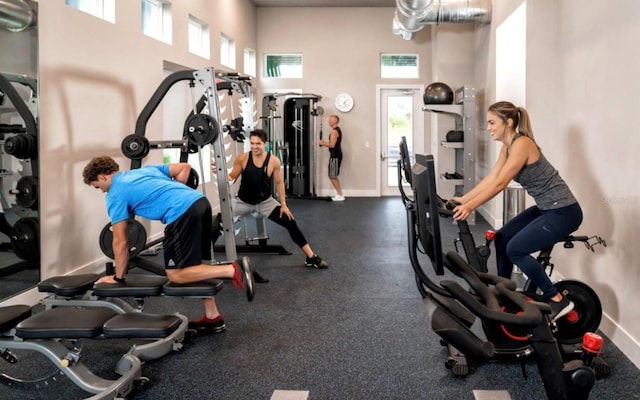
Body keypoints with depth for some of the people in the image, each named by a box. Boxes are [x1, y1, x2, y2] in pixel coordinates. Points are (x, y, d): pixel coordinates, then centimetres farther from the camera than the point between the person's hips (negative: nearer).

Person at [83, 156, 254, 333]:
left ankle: (233, 270, -13)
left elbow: (120, 242, 7)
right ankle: (212, 317, 18)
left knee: (176, 275, -1)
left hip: (183, 213, -8)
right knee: (193, 267, 19)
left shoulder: (115, 194, 8)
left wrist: (118, 277, 18)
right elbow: (184, 167, 27)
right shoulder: (144, 169, 28)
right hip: (200, 202, 9)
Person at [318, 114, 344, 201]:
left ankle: (340, 196, -3)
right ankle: (339, 194, 17)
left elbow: (332, 145, -24)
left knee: (333, 177, -6)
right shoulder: (337, 130, 16)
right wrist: (324, 142, 14)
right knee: (333, 176, 15)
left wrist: (322, 143, -12)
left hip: (335, 156, -10)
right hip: (335, 155, 10)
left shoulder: (334, 131, -16)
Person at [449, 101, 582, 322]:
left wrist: (469, 207, -31)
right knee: (502, 238, 11)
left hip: (563, 211, -10)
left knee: (515, 249, -14)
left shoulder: (521, 144, -21)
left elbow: (499, 183, -27)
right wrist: (462, 199, 1)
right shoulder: (508, 146, 6)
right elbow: (490, 178, 6)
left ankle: (558, 299, -5)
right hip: (546, 208, 10)